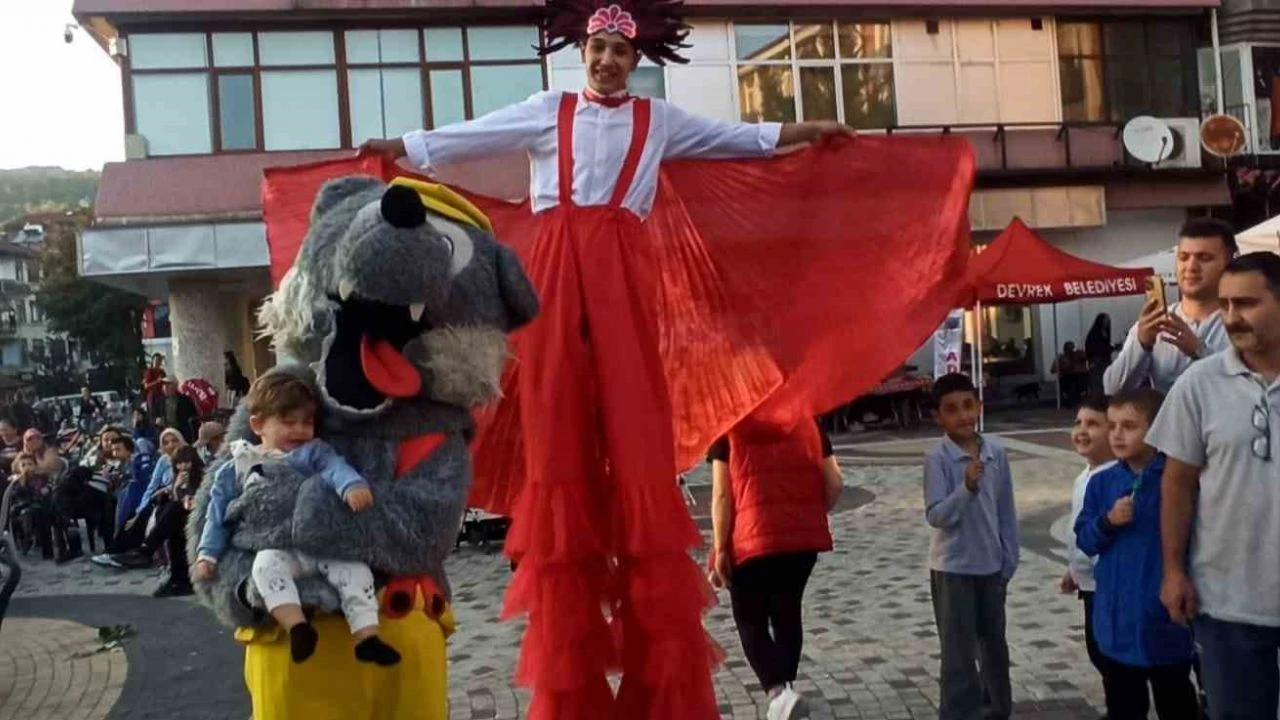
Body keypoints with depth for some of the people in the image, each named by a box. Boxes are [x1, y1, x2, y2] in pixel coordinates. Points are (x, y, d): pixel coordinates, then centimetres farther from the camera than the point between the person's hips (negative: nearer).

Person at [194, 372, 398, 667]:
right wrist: (207, 554, 11)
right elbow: (219, 514, 21)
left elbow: (336, 468, -6)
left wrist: (352, 486, -30)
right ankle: (297, 627, -50)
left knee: (354, 563, -26)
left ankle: (366, 635, -34)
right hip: (277, 548, 0)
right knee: (266, 563, -34)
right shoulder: (237, 468, 19)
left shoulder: (315, 452, 15)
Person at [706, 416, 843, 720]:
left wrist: (720, 549, -5)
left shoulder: (730, 428, -3)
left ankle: (779, 692, -13)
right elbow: (834, 483, 3)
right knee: (788, 613, 20)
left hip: (751, 540, -3)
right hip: (804, 537, 4)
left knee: (751, 621, 7)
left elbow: (722, 495, -8)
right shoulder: (807, 422, 6)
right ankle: (785, 687, 28)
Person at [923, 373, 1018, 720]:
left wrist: (1009, 560, 7)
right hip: (952, 568, -5)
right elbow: (936, 515, -19)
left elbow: (1006, 511, 6)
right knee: (959, 652, 2)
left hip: (991, 566, 5)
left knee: (995, 644, 20)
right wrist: (966, 488, -32)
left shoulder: (996, 453, -1)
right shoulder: (937, 458, -14)